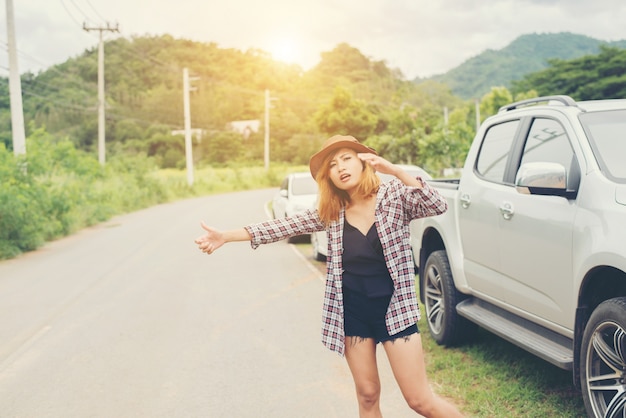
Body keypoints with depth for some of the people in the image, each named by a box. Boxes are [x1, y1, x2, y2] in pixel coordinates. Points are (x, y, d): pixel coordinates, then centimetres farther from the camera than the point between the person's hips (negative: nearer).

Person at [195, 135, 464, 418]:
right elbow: (286, 226, -1)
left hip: (393, 308, -3)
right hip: (352, 312, 3)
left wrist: (394, 170, -30)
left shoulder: (394, 196, -9)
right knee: (367, 395, 12)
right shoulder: (331, 212, 1)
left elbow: (437, 206, -24)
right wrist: (225, 236, -6)